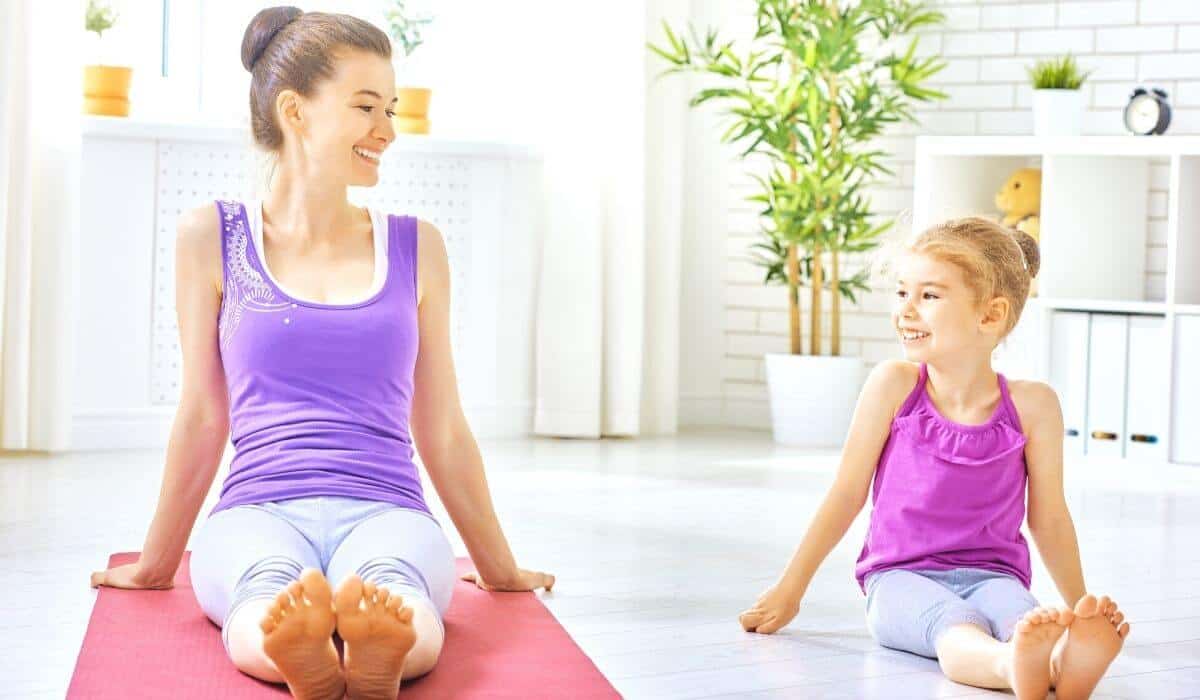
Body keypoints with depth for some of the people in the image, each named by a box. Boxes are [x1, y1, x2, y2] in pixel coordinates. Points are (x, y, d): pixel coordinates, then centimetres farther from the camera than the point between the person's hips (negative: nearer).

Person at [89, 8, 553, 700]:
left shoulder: (416, 247, 15)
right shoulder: (213, 236, 11)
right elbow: (204, 416, 17)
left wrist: (499, 567, 26)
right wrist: (158, 562, 22)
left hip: (388, 512, 1)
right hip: (259, 512, 0)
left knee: (393, 588, -39)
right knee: (270, 590, -40)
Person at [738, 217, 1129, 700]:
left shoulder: (1031, 405, 1)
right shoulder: (894, 384, 0)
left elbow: (1048, 516, 12)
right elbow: (848, 493, 7)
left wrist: (1080, 606, 15)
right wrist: (789, 589, 10)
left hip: (991, 574, 1)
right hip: (901, 577, -1)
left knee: (1018, 614, -36)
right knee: (954, 624, -37)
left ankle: (1067, 660, -69)